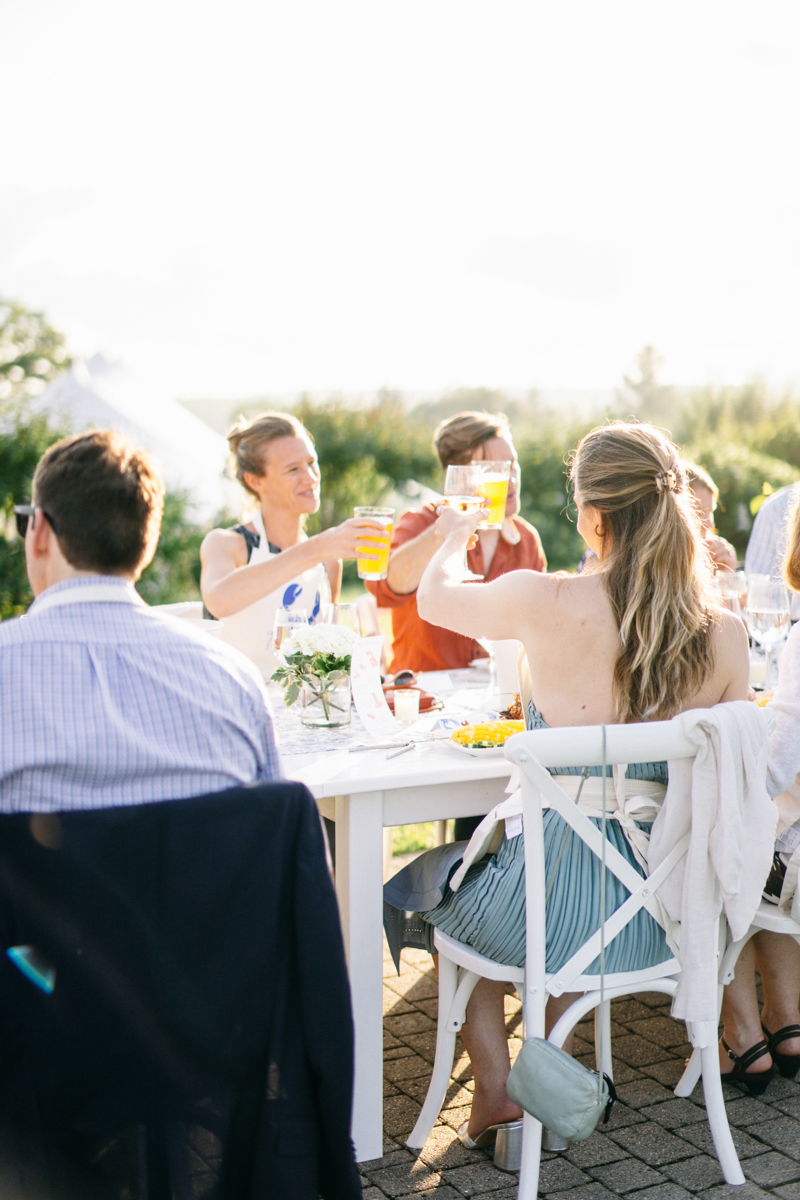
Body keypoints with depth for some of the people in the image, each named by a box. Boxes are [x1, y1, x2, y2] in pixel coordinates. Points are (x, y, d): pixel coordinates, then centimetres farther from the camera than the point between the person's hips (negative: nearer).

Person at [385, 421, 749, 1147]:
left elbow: (433, 597, 3)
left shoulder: (545, 604, -19)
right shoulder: (725, 633, -10)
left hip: (551, 903, -3)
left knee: (440, 884, 32)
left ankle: (495, 1089, 29)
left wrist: (454, 535, 25)